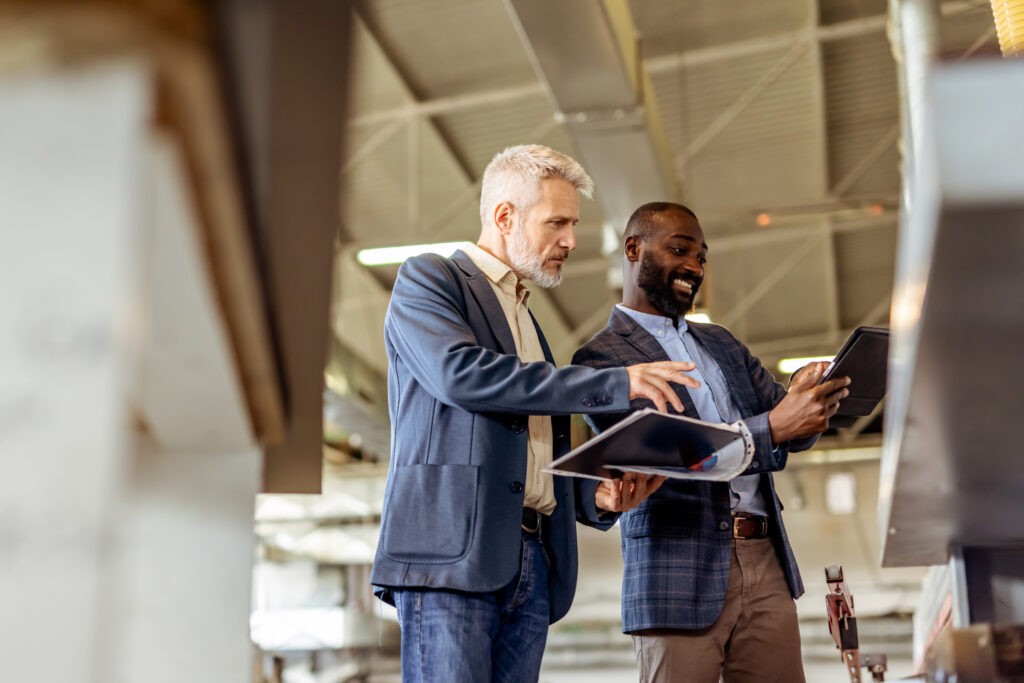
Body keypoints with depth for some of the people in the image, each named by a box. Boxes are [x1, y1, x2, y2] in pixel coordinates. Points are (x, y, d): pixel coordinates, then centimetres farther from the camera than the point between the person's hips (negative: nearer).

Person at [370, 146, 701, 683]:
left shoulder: (525, 319, 28)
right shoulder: (427, 279, 5)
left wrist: (596, 497, 5)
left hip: (531, 565, 7)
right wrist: (614, 384, -15)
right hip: (451, 554, -7)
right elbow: (460, 372, -15)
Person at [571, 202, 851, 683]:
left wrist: (812, 401, -10)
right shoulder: (601, 356, -2)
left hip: (767, 568, 6)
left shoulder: (721, 344, 20)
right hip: (680, 582, -5)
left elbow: (792, 428, 14)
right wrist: (773, 428, -24)